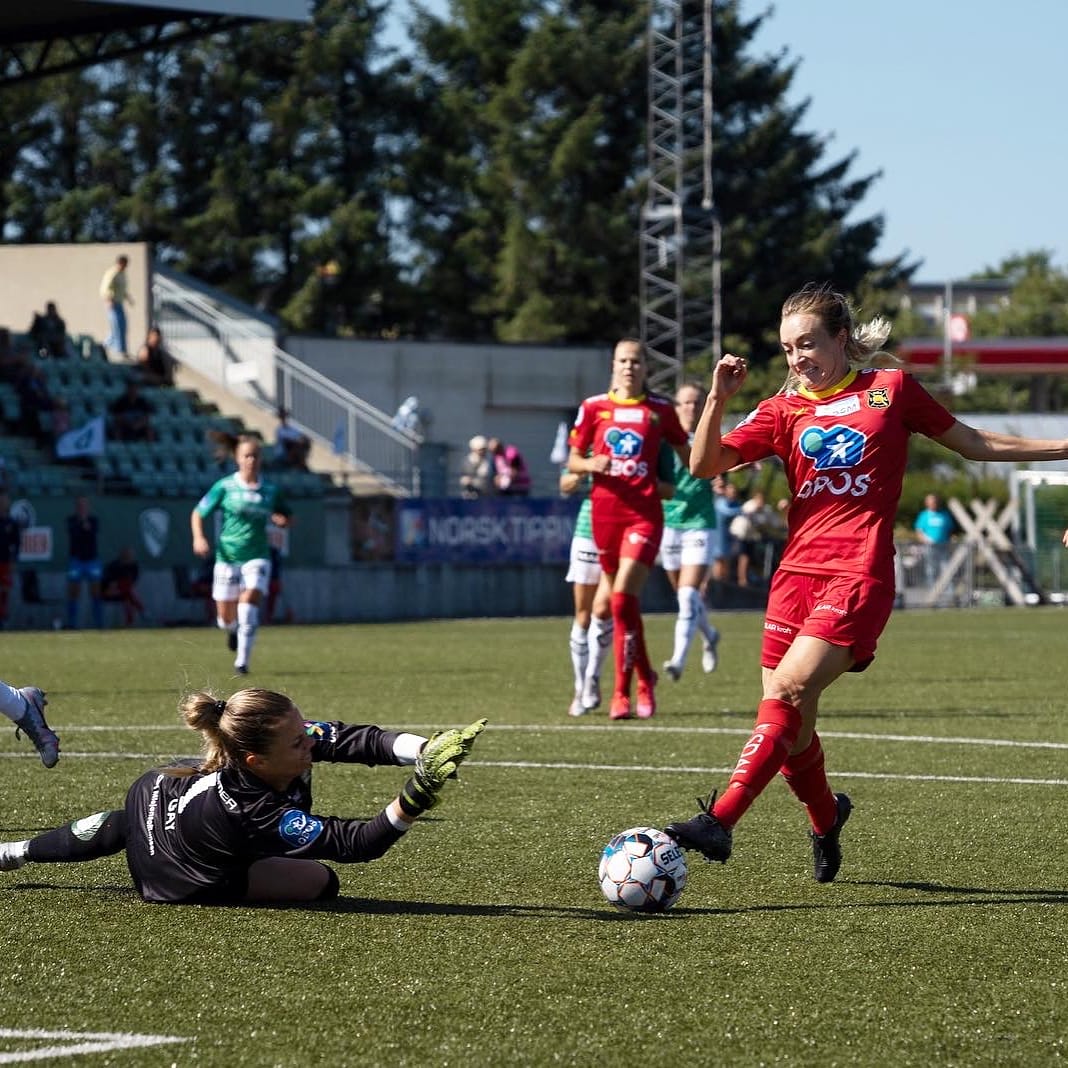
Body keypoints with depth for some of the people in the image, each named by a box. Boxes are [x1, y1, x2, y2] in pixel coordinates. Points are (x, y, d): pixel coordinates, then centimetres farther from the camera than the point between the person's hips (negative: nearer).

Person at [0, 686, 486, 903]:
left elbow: (357, 740, -35)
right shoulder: (258, 815, -48)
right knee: (319, 882, -16)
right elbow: (358, 843, -48)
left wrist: (428, 750, -50)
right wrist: (415, 799, -60)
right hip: (168, 876, -7)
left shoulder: (290, 737, -32)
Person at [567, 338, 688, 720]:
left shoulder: (660, 410, 4)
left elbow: (686, 455, 16)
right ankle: (645, 678, 31)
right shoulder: (593, 407, 7)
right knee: (623, 601, 11)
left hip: (644, 513, -3)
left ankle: (622, 692, -12)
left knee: (623, 597, -17)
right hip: (604, 513, 3)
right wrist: (591, 464, -10)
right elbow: (572, 461, 9)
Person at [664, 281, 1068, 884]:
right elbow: (706, 465, 3)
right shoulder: (784, 409, 12)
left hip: (859, 575, -4)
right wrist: (719, 398, -12)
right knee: (789, 726, 2)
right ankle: (826, 822, 29)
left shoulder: (891, 389, 8)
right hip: (797, 573, 4)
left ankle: (720, 820, -26)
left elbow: (975, 444, 17)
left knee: (789, 691, -21)